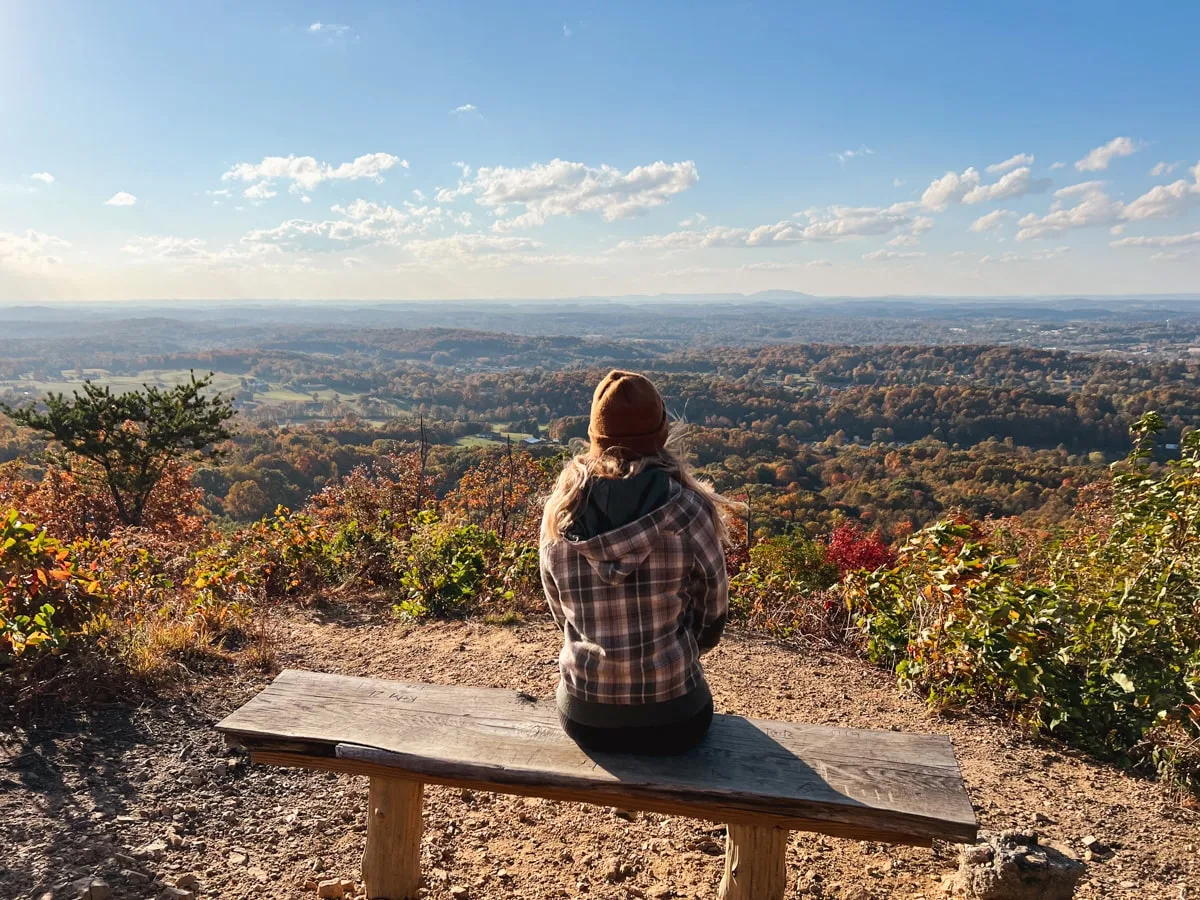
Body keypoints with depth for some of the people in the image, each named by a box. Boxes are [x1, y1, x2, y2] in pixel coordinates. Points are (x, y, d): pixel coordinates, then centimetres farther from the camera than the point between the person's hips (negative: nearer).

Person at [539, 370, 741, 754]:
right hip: (671, 717, -2)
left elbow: (562, 612, 4)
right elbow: (712, 612, -3)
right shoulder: (688, 509, -17)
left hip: (583, 718, 2)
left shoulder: (560, 512, -9)